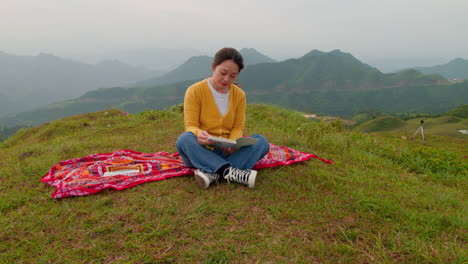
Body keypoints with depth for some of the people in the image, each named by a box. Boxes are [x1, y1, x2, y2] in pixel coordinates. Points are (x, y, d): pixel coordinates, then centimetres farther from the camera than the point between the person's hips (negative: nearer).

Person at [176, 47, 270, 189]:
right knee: (184, 139, -35)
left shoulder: (239, 95, 3)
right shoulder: (195, 91, -7)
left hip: (226, 152, 3)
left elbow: (238, 126, 1)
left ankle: (213, 173, -35)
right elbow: (190, 125, -10)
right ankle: (231, 172, -38)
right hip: (200, 152, -2)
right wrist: (198, 133, -36)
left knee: (261, 141, -21)